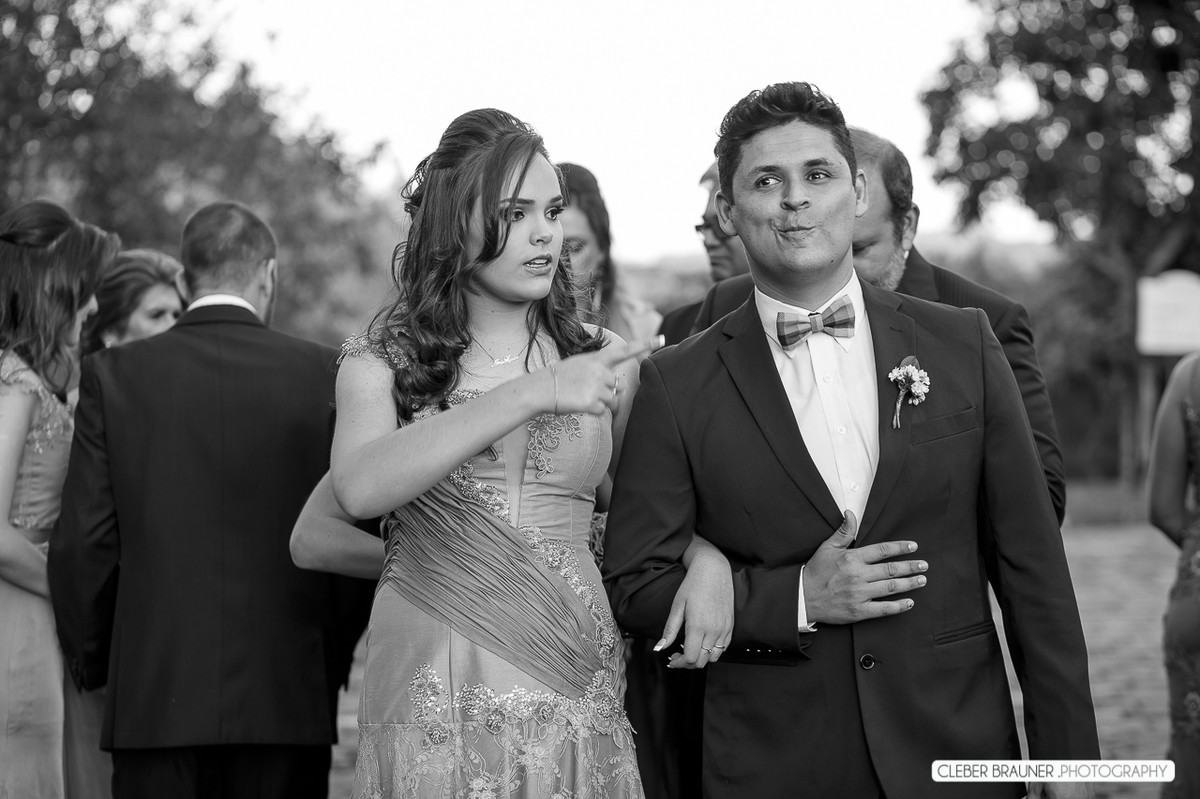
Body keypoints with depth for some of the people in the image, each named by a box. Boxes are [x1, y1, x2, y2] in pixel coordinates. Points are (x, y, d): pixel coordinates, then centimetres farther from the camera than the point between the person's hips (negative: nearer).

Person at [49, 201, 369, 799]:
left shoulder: (113, 374, 0)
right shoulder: (322, 373, -2)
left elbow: (83, 544, 0)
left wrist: (90, 663, 13)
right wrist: (334, 664, 13)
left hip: (153, 696, 0)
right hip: (288, 699, 0)